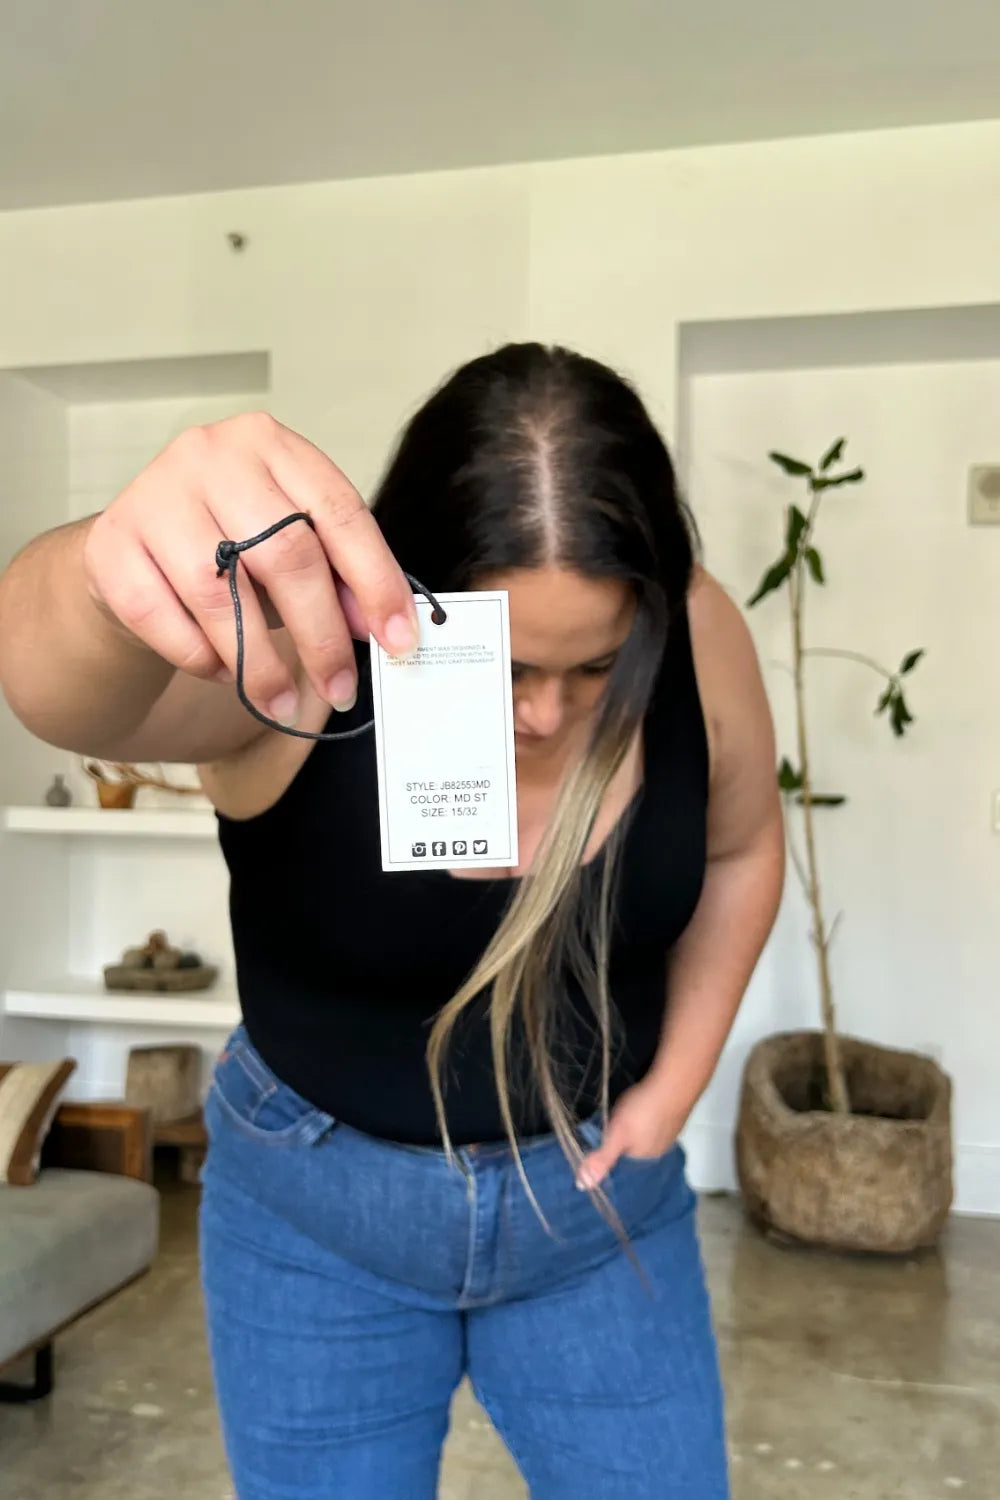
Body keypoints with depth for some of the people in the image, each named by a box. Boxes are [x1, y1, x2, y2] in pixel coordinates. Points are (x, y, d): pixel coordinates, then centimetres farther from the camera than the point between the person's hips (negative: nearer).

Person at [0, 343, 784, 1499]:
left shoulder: (696, 637, -17)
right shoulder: (291, 632, -25)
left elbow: (740, 846, 1)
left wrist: (676, 1082, -3)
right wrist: (118, 579, -68)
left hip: (597, 1187, 2)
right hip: (316, 1203, -1)